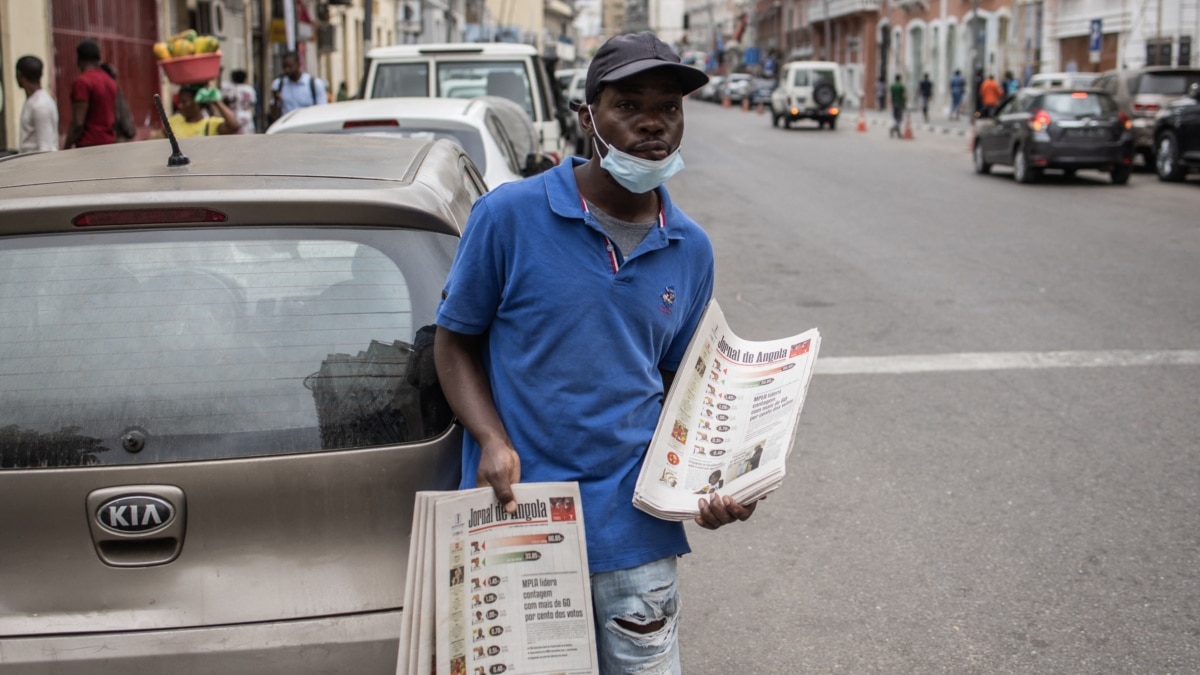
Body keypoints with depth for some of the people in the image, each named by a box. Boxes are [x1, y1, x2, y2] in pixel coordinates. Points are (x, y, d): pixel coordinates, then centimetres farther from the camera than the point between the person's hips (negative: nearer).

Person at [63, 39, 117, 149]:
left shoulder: (82, 82, -12)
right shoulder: (110, 81, 12)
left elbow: (78, 123, -16)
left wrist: (66, 149, -10)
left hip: (89, 145, -8)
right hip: (110, 144, 8)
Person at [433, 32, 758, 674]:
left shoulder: (691, 249, 5)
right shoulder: (509, 215, -8)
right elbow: (455, 341, 0)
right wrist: (493, 441, -15)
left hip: (635, 530, 3)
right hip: (516, 514, -2)